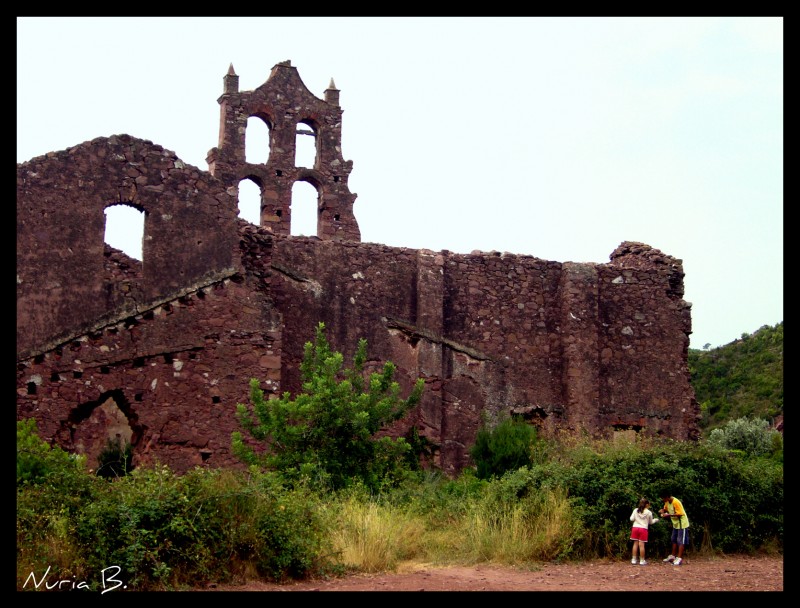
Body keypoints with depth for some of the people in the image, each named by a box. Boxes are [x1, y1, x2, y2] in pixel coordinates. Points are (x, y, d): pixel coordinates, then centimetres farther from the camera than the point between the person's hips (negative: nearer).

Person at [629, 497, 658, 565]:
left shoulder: (636, 510, 4)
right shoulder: (649, 512, -1)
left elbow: (631, 519, 3)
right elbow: (651, 522, 11)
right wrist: (655, 519, 31)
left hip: (635, 528, 3)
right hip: (643, 529, -3)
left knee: (635, 544, 9)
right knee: (641, 545, -1)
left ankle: (633, 560, 9)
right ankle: (642, 561, 5)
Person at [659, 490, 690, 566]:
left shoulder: (676, 502, -26)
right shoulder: (667, 502, 0)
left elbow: (680, 514, -28)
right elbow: (665, 508, 17)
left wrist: (668, 515, -30)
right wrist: (662, 511, -7)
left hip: (682, 524, -9)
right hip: (675, 524, 9)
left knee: (681, 542, -4)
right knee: (674, 540, 16)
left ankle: (679, 559, -4)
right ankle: (672, 557, 24)